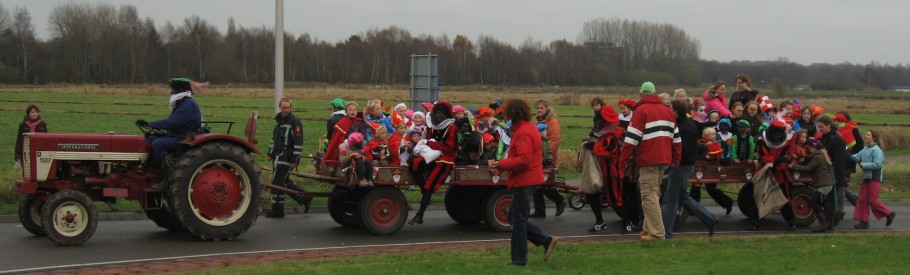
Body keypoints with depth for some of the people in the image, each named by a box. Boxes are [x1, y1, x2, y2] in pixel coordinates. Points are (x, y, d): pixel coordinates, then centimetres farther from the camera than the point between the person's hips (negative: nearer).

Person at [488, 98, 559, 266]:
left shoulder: (523, 133, -19)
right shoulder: (529, 127, 14)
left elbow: (524, 160, -27)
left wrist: (500, 165, -22)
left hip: (524, 181, -10)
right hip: (529, 179, 10)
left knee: (518, 220, 0)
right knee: (514, 217, 15)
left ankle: (519, 259, 8)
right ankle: (546, 240, 13)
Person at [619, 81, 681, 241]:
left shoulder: (642, 110, -6)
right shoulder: (667, 110, 16)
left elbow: (632, 138, -12)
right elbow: (676, 137, 15)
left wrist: (623, 160, -8)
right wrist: (675, 160, 17)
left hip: (648, 160, -7)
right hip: (664, 160, 7)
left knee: (649, 196, -6)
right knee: (652, 194, 17)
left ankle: (657, 233, -10)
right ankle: (649, 229, 20)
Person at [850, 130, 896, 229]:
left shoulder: (876, 150, -13)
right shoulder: (865, 149, 13)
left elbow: (878, 164, -21)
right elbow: (857, 157, 5)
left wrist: (864, 165, -15)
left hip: (874, 178, -8)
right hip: (866, 178, 8)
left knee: (872, 200, -5)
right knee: (862, 199, 4)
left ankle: (889, 214, 12)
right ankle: (864, 221, 7)